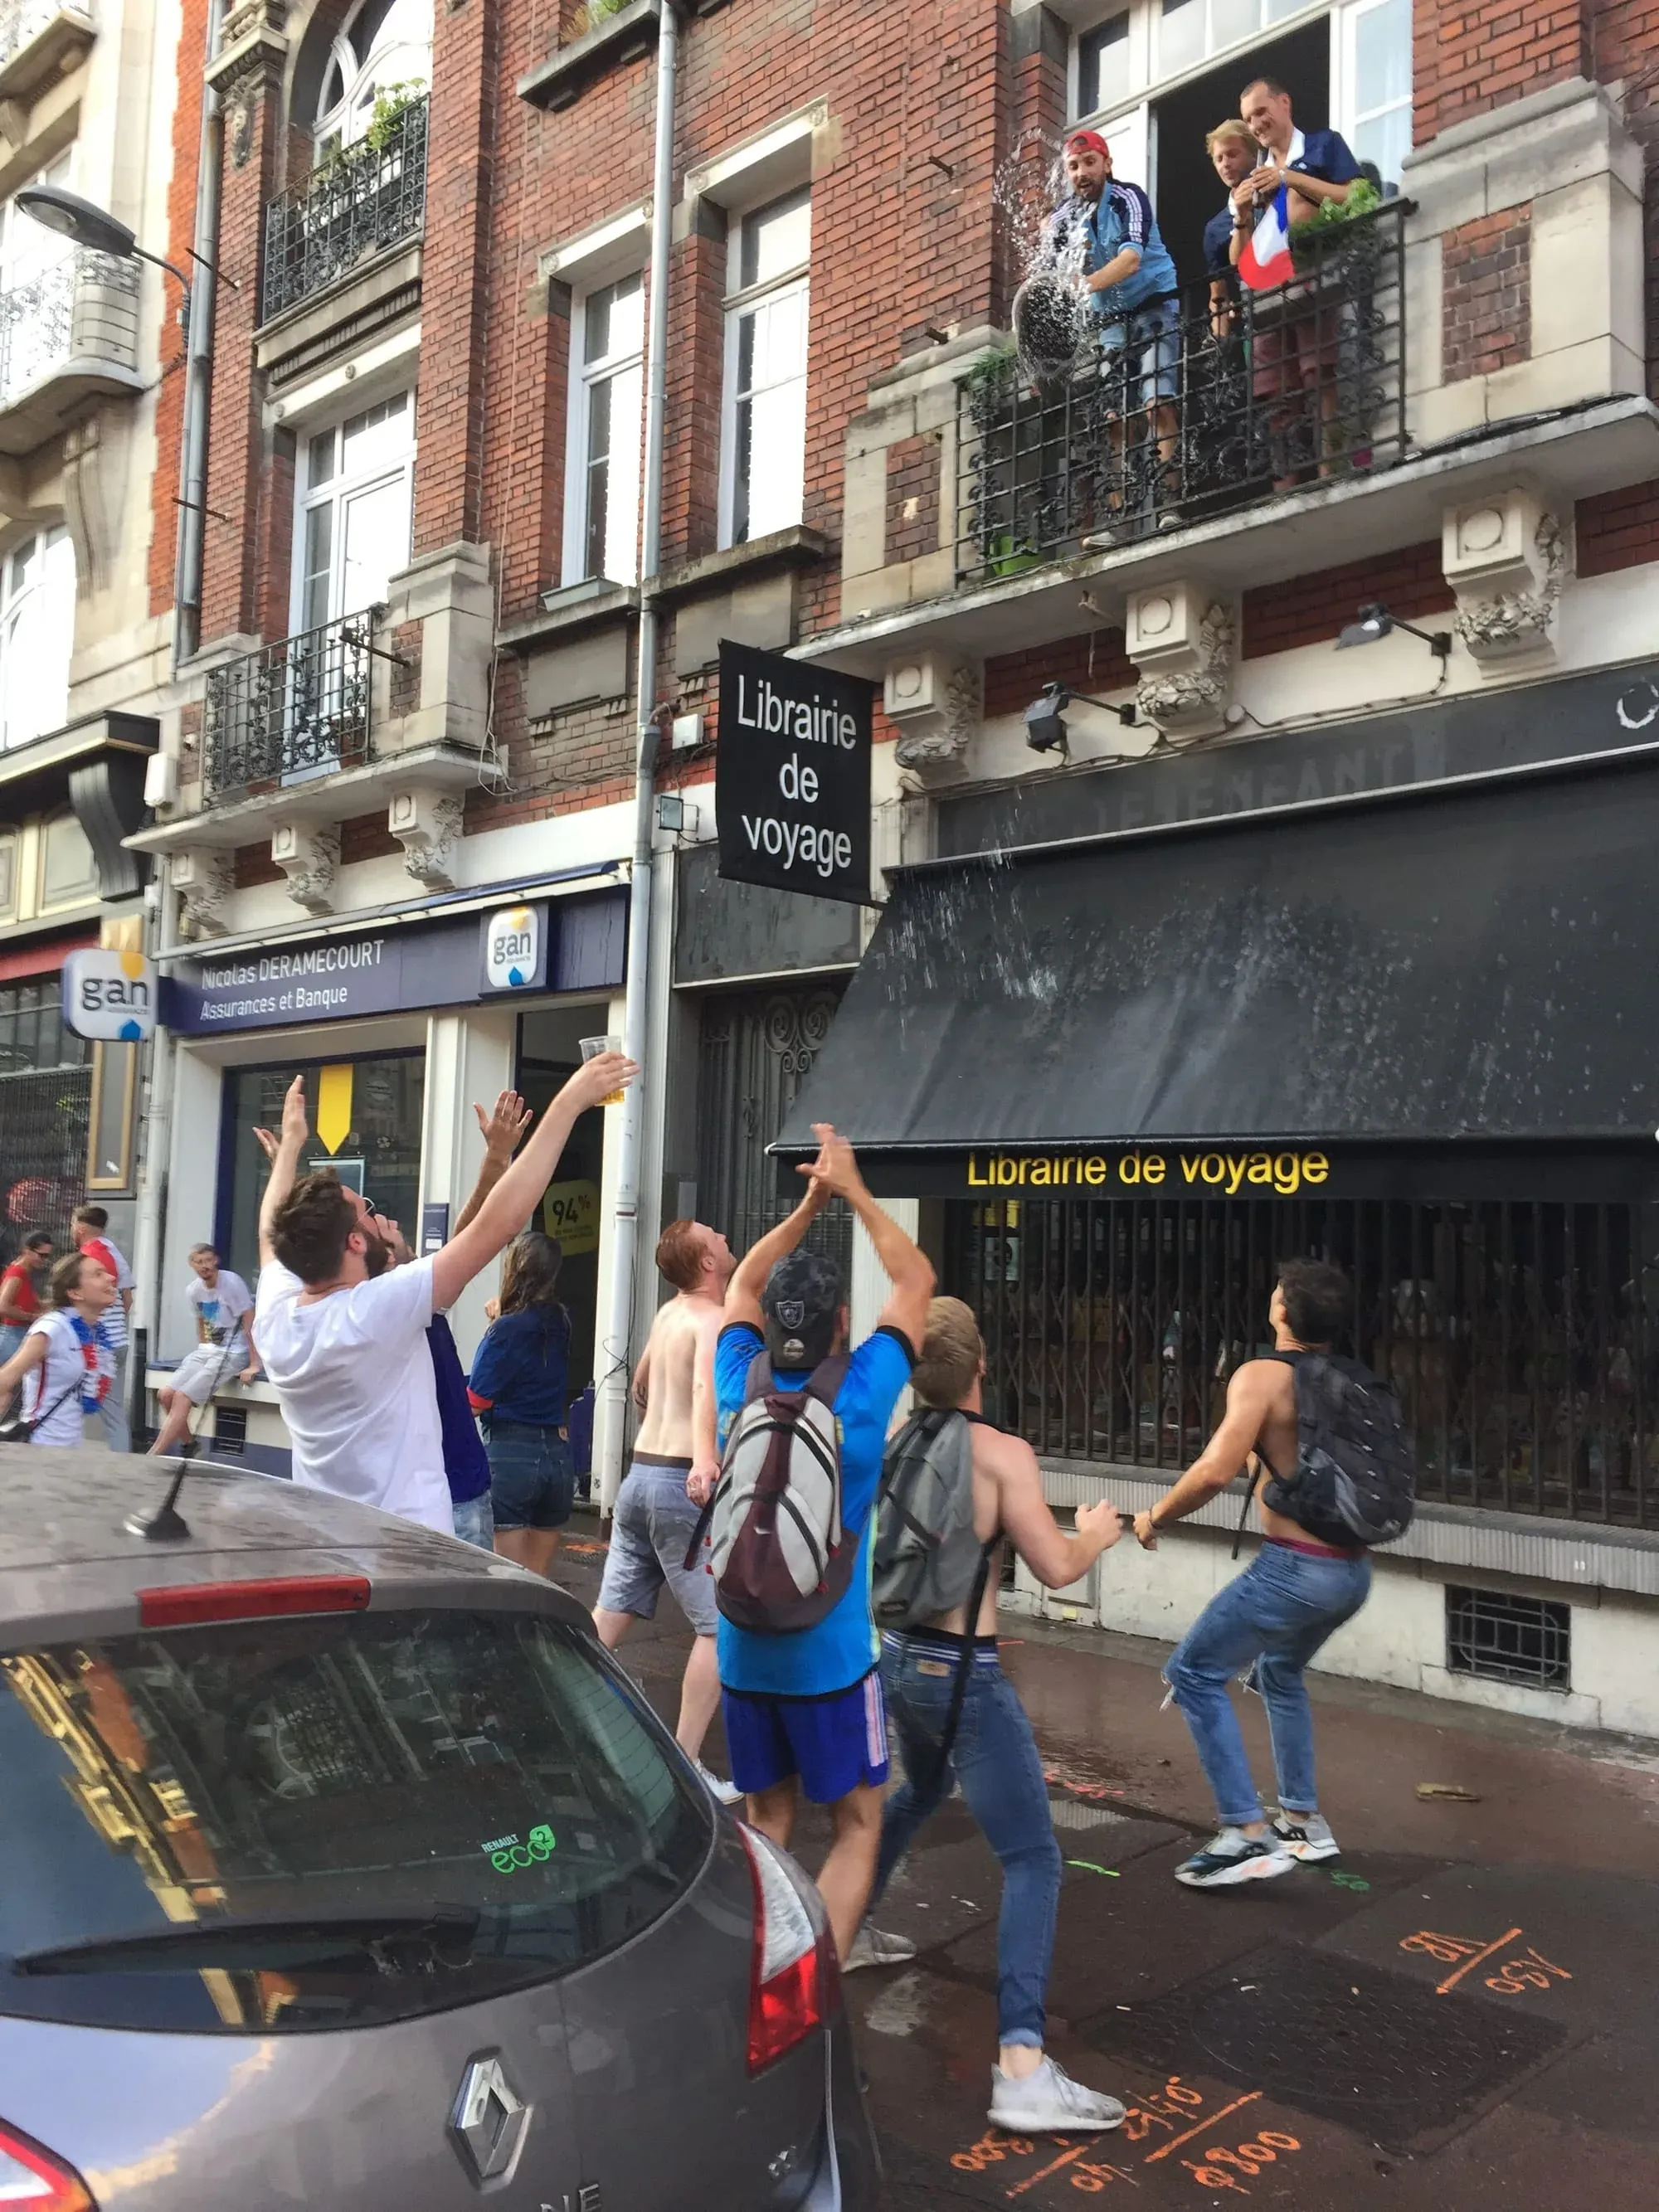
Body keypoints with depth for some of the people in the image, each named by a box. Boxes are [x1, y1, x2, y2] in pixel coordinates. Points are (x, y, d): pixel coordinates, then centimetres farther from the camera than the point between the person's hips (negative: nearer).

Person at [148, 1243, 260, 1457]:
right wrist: (201, 1351, 13)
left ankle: (152, 1458, -11)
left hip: (232, 1353, -8)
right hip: (206, 1351, 8)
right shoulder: (194, 1290, 5)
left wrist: (254, 1364, -20)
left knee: (182, 1397, -17)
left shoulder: (231, 1282, -16)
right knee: (165, 1394, -3)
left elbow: (250, 1323, -17)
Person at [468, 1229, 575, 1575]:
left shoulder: (507, 1329, -12)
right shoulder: (561, 1324, 5)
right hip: (557, 1454, 6)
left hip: (510, 1455, -6)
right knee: (540, 1579, 13)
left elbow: (475, 1403, -10)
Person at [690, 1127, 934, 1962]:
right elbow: (916, 1281, 0)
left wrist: (810, 1204, 10)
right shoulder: (861, 1394, -13)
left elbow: (745, 1283, 14)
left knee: (768, 1817, 19)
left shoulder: (740, 1389, -5)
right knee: (856, 1826, 8)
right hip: (830, 1656, -4)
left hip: (745, 1651, 4)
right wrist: (855, 1192, 4)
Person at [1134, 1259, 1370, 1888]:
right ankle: (1303, 1820, 33)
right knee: (1280, 1673, 30)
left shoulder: (1262, 1375, -11)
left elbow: (1217, 1469, -21)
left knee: (1195, 1674, 3)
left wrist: (1155, 1517, -6)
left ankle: (1250, 1835, 0)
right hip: (1353, 1570, 8)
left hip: (1295, 1568, -8)